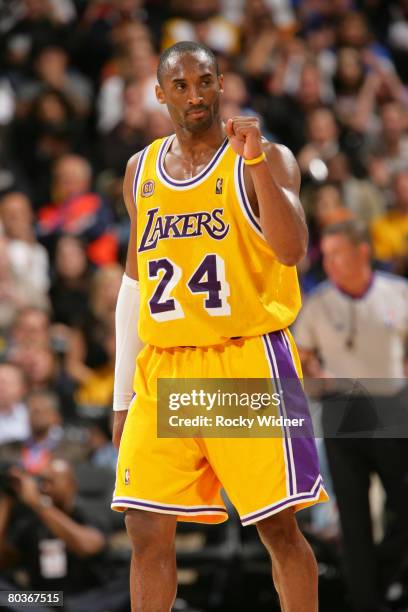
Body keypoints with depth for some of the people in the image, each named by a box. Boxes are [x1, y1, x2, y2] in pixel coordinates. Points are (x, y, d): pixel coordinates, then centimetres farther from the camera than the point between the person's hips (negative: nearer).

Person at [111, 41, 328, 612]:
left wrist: (255, 163, -29)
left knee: (278, 526, -3)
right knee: (147, 531, 0)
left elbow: (292, 251, -18)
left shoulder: (266, 159, -2)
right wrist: (123, 394, 15)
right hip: (163, 369, 4)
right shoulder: (141, 171, 13)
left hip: (248, 360, -4)